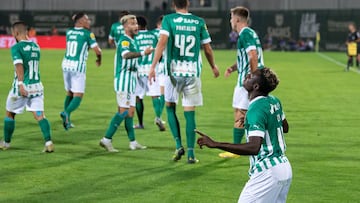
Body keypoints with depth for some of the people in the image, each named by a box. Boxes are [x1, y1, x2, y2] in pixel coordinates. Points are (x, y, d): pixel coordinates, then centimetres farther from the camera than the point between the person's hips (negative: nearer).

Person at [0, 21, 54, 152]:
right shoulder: (36, 46, 10)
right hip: (37, 86, 5)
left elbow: (19, 65, -23)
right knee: (40, 116, -1)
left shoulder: (17, 47, -10)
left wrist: (20, 84, -30)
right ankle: (48, 142, -19)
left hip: (22, 87, -5)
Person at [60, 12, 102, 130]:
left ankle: (66, 115, 16)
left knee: (69, 93, 21)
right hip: (78, 67, -6)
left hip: (66, 65, 6)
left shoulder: (69, 32, 9)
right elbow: (97, 50, -5)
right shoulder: (88, 34, -6)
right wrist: (99, 59, 15)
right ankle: (67, 113, -29)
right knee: (78, 96, -5)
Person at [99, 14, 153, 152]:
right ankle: (107, 139, -10)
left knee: (130, 111, 10)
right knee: (123, 111, -11)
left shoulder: (132, 41, 16)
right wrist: (143, 53, -49)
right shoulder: (124, 40, -15)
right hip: (123, 80, -10)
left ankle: (133, 142, 14)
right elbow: (126, 54, -36)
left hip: (130, 80, 10)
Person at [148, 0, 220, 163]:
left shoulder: (168, 19, -2)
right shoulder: (199, 22, 4)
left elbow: (162, 42, -15)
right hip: (193, 73, 1)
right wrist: (213, 66, 26)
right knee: (190, 113, 5)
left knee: (170, 106, 18)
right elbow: (207, 49, 8)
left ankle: (179, 145, 6)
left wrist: (153, 66, -16)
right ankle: (191, 153, 3)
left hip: (174, 71, -1)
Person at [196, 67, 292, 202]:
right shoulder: (274, 101, 7)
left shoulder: (256, 110, -19)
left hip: (268, 172, -9)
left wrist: (215, 144, -35)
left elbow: (254, 147, -32)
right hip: (284, 167, 9)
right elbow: (285, 128, 25)